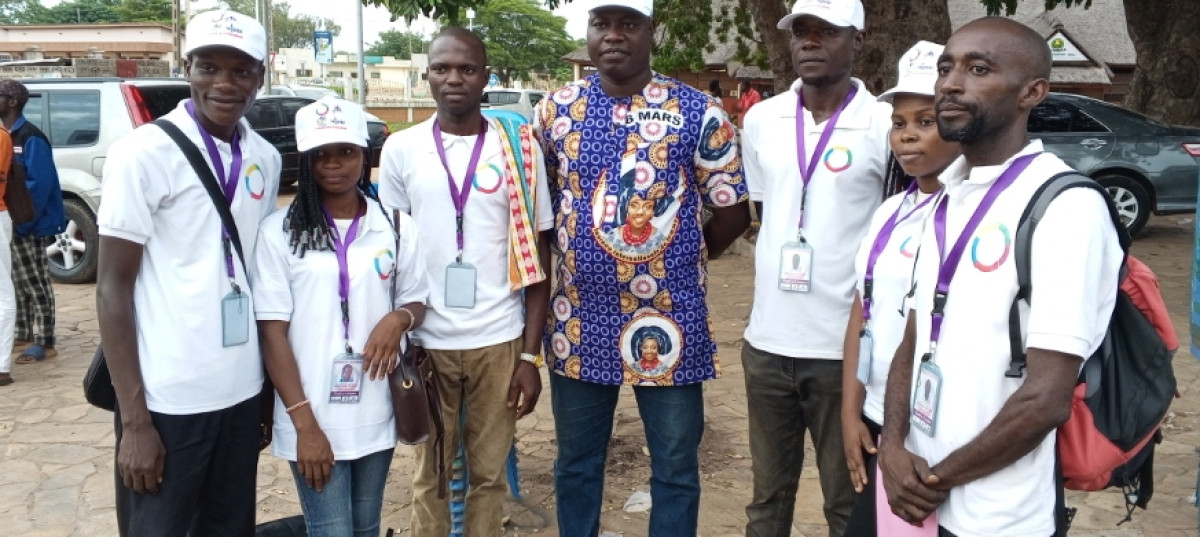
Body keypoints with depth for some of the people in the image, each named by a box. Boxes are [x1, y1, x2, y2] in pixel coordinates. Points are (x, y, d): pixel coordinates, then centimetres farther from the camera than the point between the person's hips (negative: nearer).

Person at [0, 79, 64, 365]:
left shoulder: (30, 138, -14)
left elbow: (39, 184, -20)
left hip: (28, 226, -9)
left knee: (35, 284, -4)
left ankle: (44, 343, 0)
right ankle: (25, 335, 25)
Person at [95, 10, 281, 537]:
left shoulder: (266, 158, 6)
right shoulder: (143, 153, -9)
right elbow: (113, 288, -8)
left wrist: (270, 392, 12)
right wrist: (134, 419, -12)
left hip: (241, 393, 5)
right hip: (167, 399, -5)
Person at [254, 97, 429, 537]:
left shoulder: (396, 227, 2)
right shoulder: (279, 231, -6)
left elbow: (417, 303, 12)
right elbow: (272, 332, -7)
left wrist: (399, 319, -13)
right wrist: (305, 422, -12)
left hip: (376, 415, 3)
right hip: (313, 418, -3)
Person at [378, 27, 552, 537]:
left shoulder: (520, 147, -1)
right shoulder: (401, 149, 1)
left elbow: (537, 256, 0)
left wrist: (531, 355, -4)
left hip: (500, 342, 0)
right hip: (426, 341, 1)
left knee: (489, 472, 12)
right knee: (431, 473, 14)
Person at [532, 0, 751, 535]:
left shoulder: (698, 111, -5)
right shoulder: (555, 110, 3)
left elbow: (733, 211, 1)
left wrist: (678, 258, 6)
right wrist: (575, 254, 6)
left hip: (668, 321, -2)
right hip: (580, 320, 2)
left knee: (675, 468, 11)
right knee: (576, 463, 16)